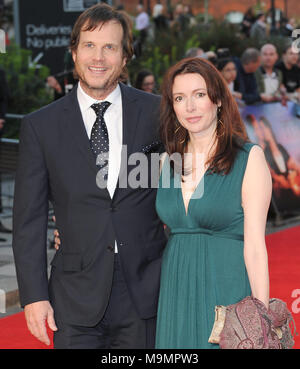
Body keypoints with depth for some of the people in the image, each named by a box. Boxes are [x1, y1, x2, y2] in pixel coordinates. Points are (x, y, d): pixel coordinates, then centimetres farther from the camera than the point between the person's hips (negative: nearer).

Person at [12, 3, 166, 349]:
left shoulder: (155, 112, 1)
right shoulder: (40, 126, 1)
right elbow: (28, 219, 1)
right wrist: (33, 295, -5)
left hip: (145, 294, 1)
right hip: (77, 302, 0)